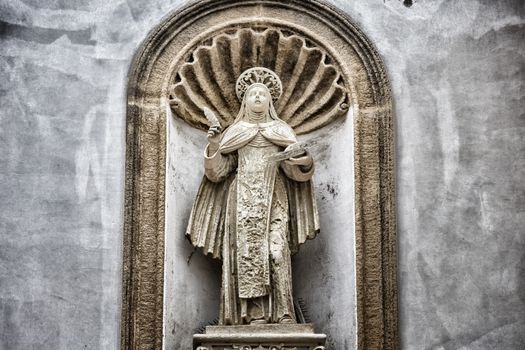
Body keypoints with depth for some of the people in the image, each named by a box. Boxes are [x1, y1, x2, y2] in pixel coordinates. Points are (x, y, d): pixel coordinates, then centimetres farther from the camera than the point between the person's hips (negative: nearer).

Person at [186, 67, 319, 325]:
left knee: (277, 250, -15)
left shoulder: (281, 130, 17)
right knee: (248, 251, -10)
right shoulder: (234, 132, 18)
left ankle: (283, 313, -18)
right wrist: (213, 146, -5)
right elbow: (217, 172, 11)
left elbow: (296, 170, 8)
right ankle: (255, 313, -12)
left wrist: (303, 159, -14)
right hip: (243, 197, 1)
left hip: (274, 198, 0)